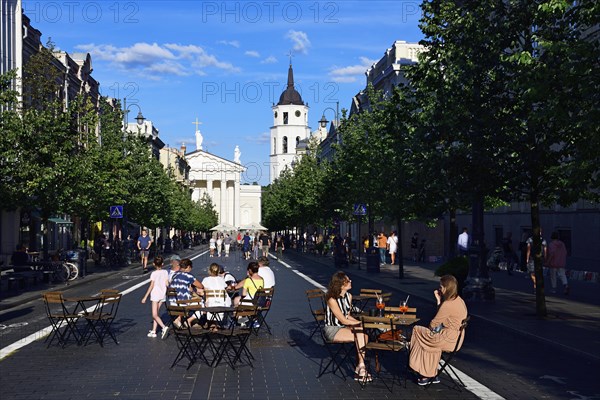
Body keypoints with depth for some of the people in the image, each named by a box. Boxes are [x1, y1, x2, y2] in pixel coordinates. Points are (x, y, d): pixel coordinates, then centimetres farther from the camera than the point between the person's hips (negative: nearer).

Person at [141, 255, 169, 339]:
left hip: (155, 295, -5)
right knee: (156, 314, 15)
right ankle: (153, 331, 16)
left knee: (155, 315, -4)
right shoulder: (165, 272, 1)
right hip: (163, 295, 5)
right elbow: (167, 284, 0)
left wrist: (145, 297, -7)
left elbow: (151, 286, -12)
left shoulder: (154, 273, -11)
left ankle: (164, 327, -22)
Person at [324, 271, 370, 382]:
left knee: (364, 335, -20)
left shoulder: (349, 296, 4)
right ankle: (361, 367, -16)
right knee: (359, 335, -25)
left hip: (344, 327, 7)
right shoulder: (332, 299, -19)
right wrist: (361, 323, -11)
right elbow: (343, 320, -17)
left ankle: (359, 368, -16)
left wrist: (359, 323, -4)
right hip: (332, 330, -7)